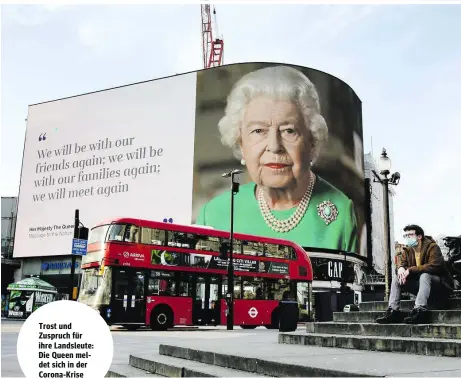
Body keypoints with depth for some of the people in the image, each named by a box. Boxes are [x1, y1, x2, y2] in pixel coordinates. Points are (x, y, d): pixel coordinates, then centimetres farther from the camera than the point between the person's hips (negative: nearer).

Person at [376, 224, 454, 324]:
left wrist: (411, 270, -30)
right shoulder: (407, 250, 5)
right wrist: (401, 269, -24)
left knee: (424, 275, -36)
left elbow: (434, 266, -30)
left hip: (437, 282, -7)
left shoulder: (432, 247, -16)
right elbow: (402, 264, 4)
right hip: (419, 283, 7)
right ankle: (393, 311, -19)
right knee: (396, 279, -8)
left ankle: (420, 311, -45)